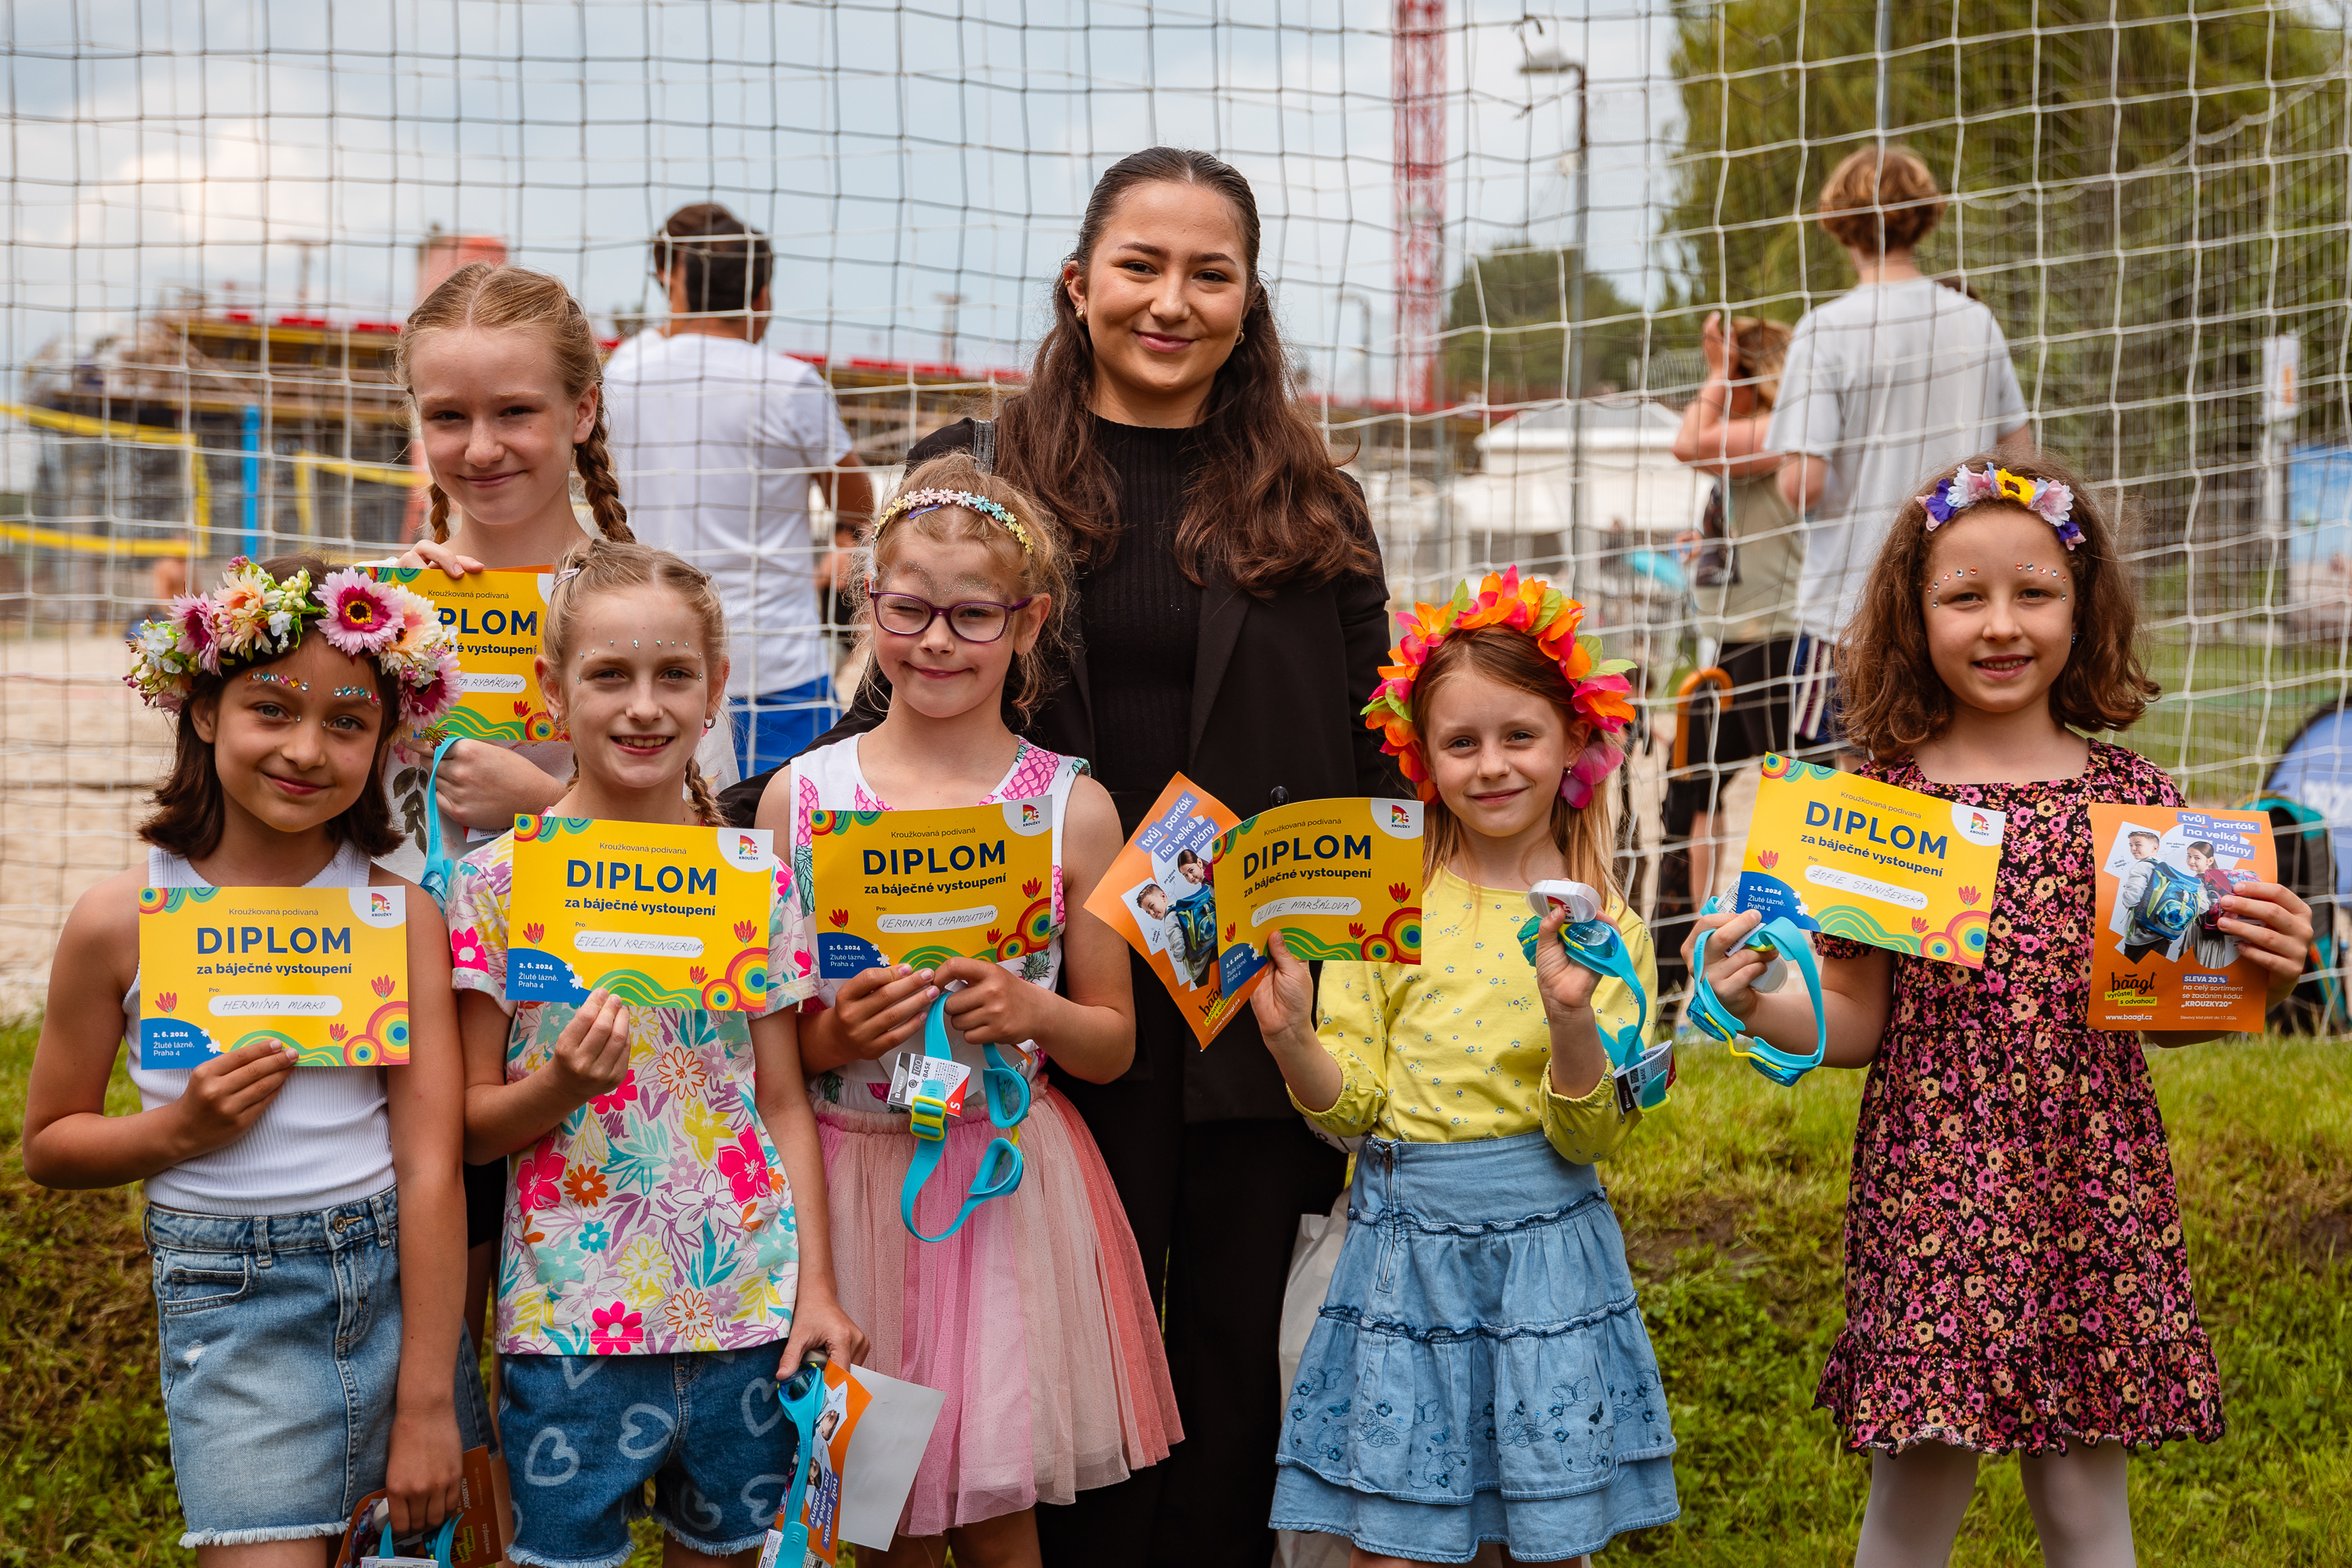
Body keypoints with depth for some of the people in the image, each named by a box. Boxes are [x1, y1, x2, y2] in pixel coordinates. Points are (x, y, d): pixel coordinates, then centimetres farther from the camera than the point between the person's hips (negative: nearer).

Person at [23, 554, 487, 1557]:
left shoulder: (401, 915, -2)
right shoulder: (121, 920, -3)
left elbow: (430, 1163, -5)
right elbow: (49, 1145, 7)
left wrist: (427, 1408, -8)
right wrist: (180, 1129, -14)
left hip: (402, 1279, 2)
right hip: (230, 1300, -2)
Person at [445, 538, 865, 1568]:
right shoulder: (498, 882, -5)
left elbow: (784, 1102, 6)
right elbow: (467, 1125, -1)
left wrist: (817, 1287, -1)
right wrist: (561, 1085, -20)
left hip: (747, 1306, 2)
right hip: (570, 1318, -2)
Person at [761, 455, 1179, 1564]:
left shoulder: (1072, 807, -2)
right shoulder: (802, 794, 0)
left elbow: (1113, 1045, 4)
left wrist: (1029, 1012, -15)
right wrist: (834, 1034, -15)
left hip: (1009, 1182, -1)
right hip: (850, 1182, 1)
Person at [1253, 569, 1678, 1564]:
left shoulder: (1607, 929, -1)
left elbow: (1589, 1137, -5)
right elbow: (1349, 1107, 1)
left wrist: (1573, 1020, -22)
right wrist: (1290, 1040, -18)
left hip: (1547, 1251, 0)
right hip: (1405, 1248, 0)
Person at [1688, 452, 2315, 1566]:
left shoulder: (2131, 796, 2)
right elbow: (1857, 1022, 1)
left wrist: (2262, 978, -10)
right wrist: (1759, 1005, -18)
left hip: (2093, 1183, 2)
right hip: (1932, 1182, -1)